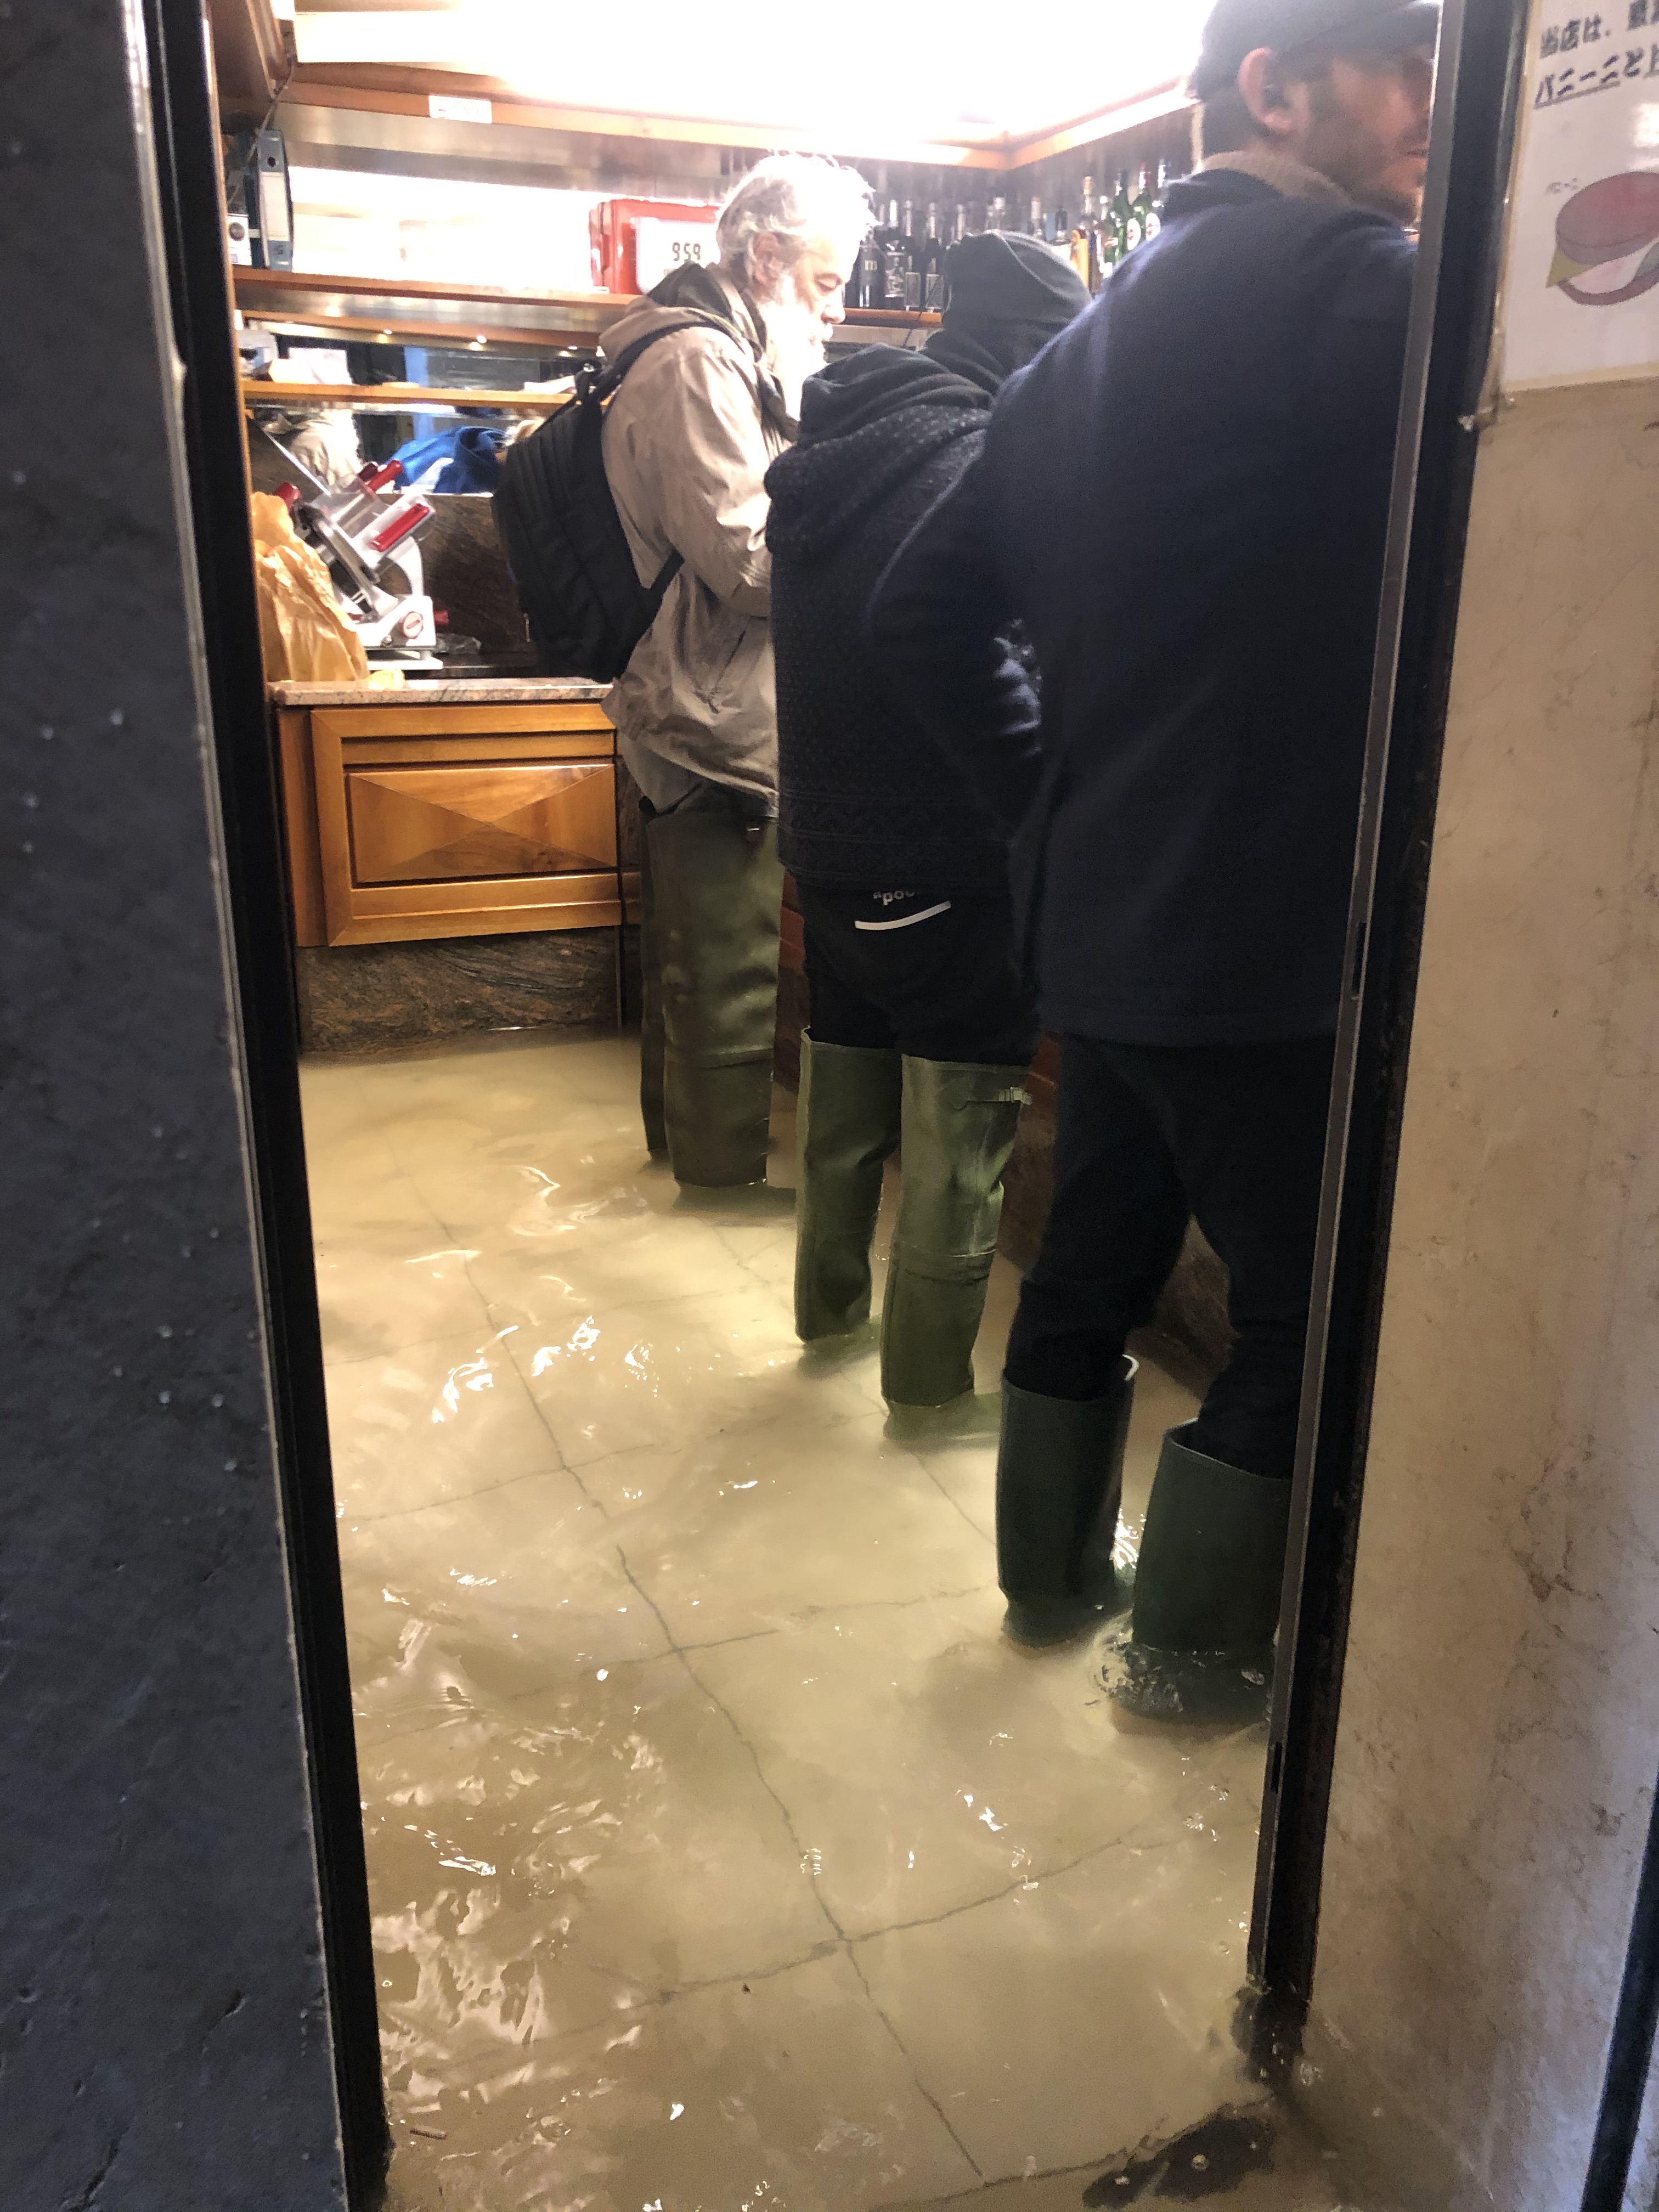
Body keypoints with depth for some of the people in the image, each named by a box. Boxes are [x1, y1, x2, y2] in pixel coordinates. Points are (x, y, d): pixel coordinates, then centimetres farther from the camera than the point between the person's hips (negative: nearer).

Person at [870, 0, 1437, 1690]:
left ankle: (1050, 1575, 36)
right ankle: (1194, 1642, 23)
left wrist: (1050, 759, 14)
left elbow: (924, 613, 14)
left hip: (1102, 916, 9)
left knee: (1094, 1255, 19)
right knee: (1303, 1304, 8)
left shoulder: (1095, 333, 14)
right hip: (1260, 927, -8)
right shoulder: (1338, 275, -12)